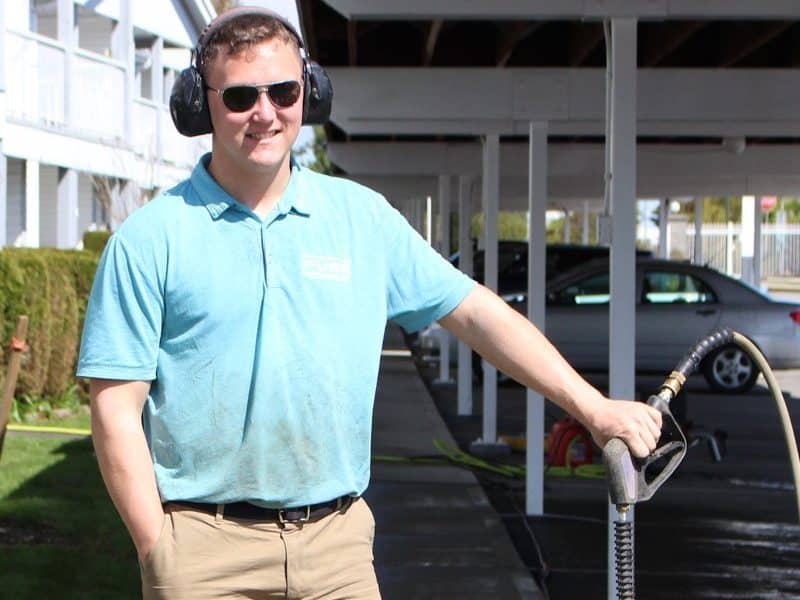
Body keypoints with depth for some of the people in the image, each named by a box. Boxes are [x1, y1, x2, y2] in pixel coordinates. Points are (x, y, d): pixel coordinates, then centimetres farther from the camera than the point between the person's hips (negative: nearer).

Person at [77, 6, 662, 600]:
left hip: (338, 539, 3)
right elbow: (117, 407, -3)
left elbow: (475, 312, 8)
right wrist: (156, 549, -8)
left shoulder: (362, 217, 7)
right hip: (206, 546, -2)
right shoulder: (150, 238, -2)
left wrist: (594, 407, 3)